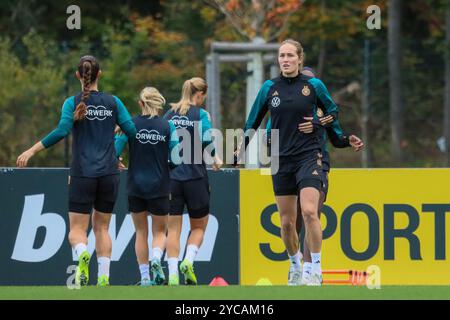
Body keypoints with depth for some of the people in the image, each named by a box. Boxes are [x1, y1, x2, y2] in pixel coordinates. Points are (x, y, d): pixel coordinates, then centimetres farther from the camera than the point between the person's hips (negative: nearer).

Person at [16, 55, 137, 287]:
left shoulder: (73, 102, -3)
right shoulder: (113, 102, 4)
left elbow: (62, 131, -16)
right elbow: (132, 131, -1)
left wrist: (31, 150, -12)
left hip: (82, 174, -2)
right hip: (109, 173, 2)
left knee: (77, 229, 0)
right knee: (102, 227, 13)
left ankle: (82, 255, -33)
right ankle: (104, 278, 1)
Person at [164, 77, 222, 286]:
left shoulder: (169, 115, 8)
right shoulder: (200, 114, -5)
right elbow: (207, 142, -15)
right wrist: (216, 159, 4)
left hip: (171, 176, 3)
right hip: (195, 177, -3)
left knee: (173, 228, 5)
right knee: (199, 226, 13)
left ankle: (172, 273, -5)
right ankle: (188, 261, -10)